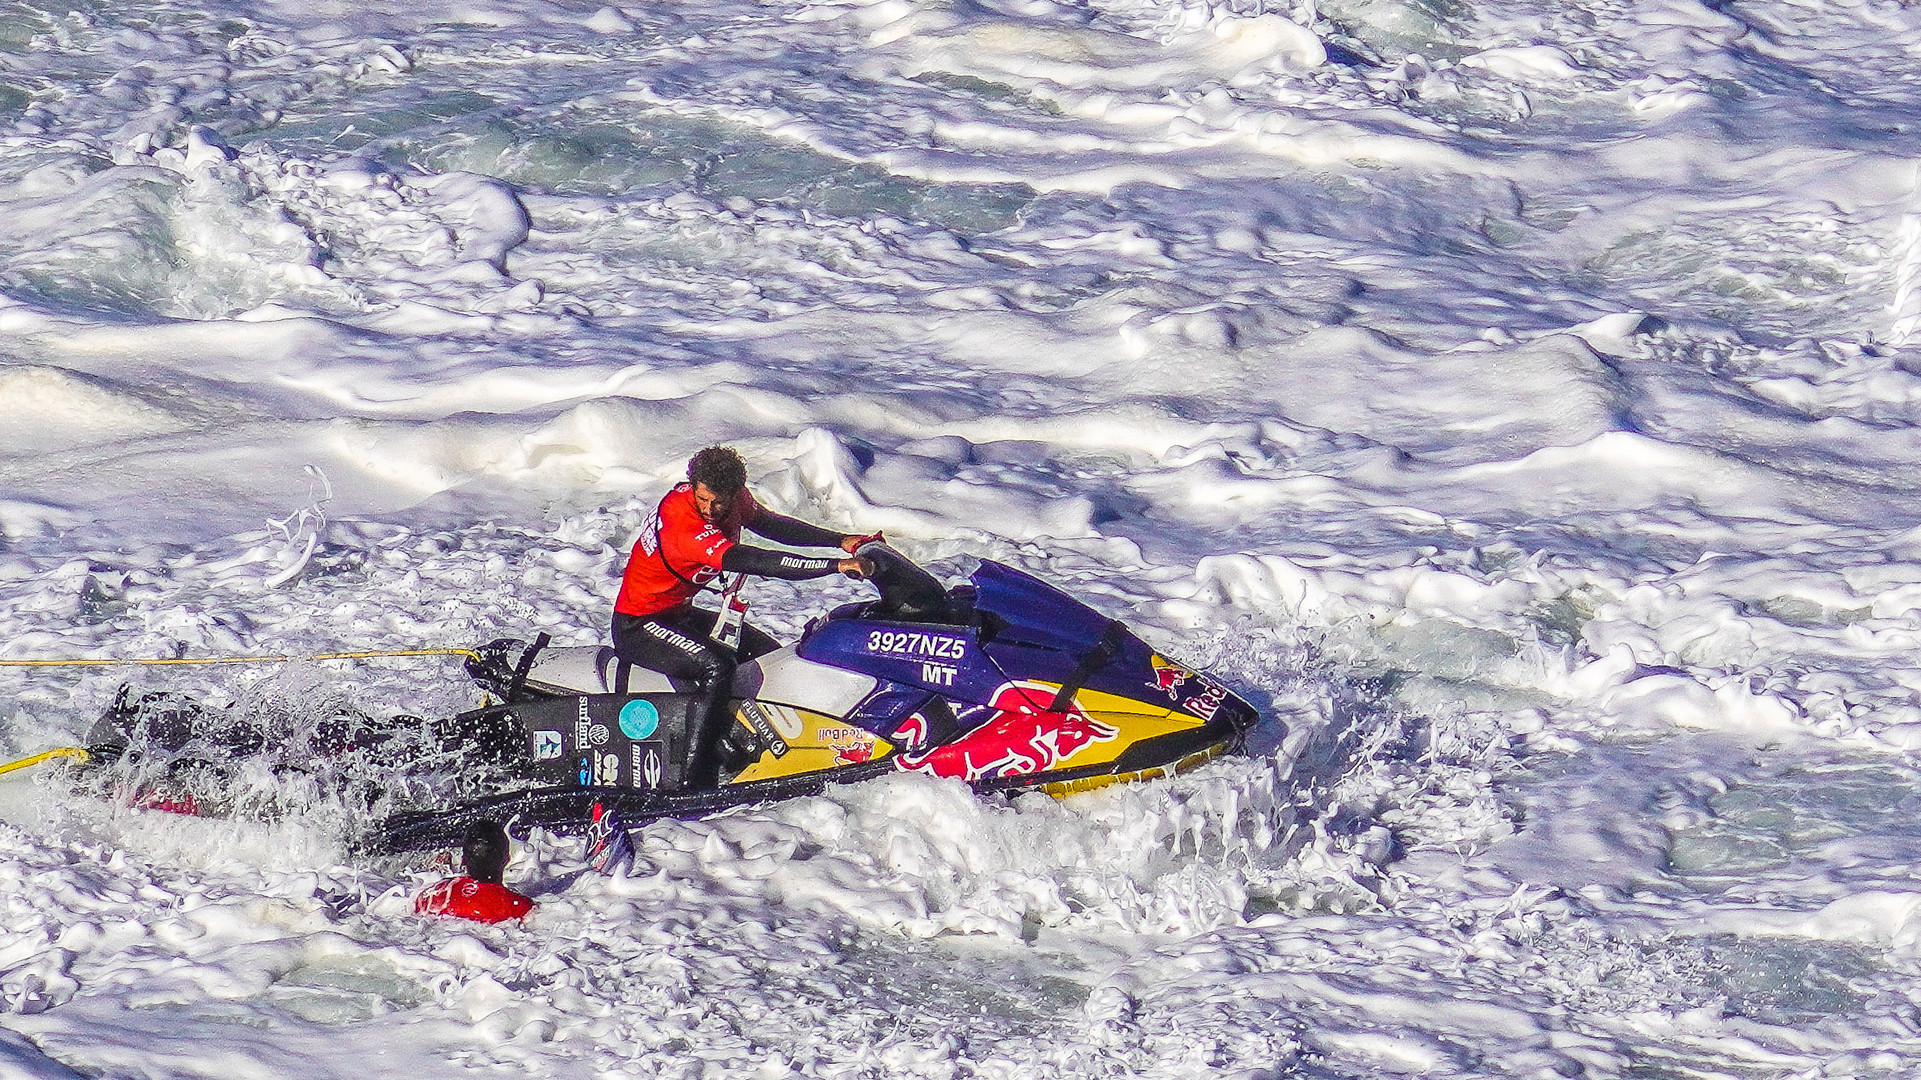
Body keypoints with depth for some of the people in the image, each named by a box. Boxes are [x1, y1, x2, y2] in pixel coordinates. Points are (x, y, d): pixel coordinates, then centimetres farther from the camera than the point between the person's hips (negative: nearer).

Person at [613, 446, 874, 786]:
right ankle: (694, 780, -32)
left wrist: (841, 540, 1)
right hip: (638, 626, -10)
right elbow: (753, 562, -41)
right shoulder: (683, 520, -33)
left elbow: (771, 524, 12)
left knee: (770, 656, 8)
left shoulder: (734, 499, -6)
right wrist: (836, 565, -44)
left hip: (679, 614, 10)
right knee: (717, 666, -32)